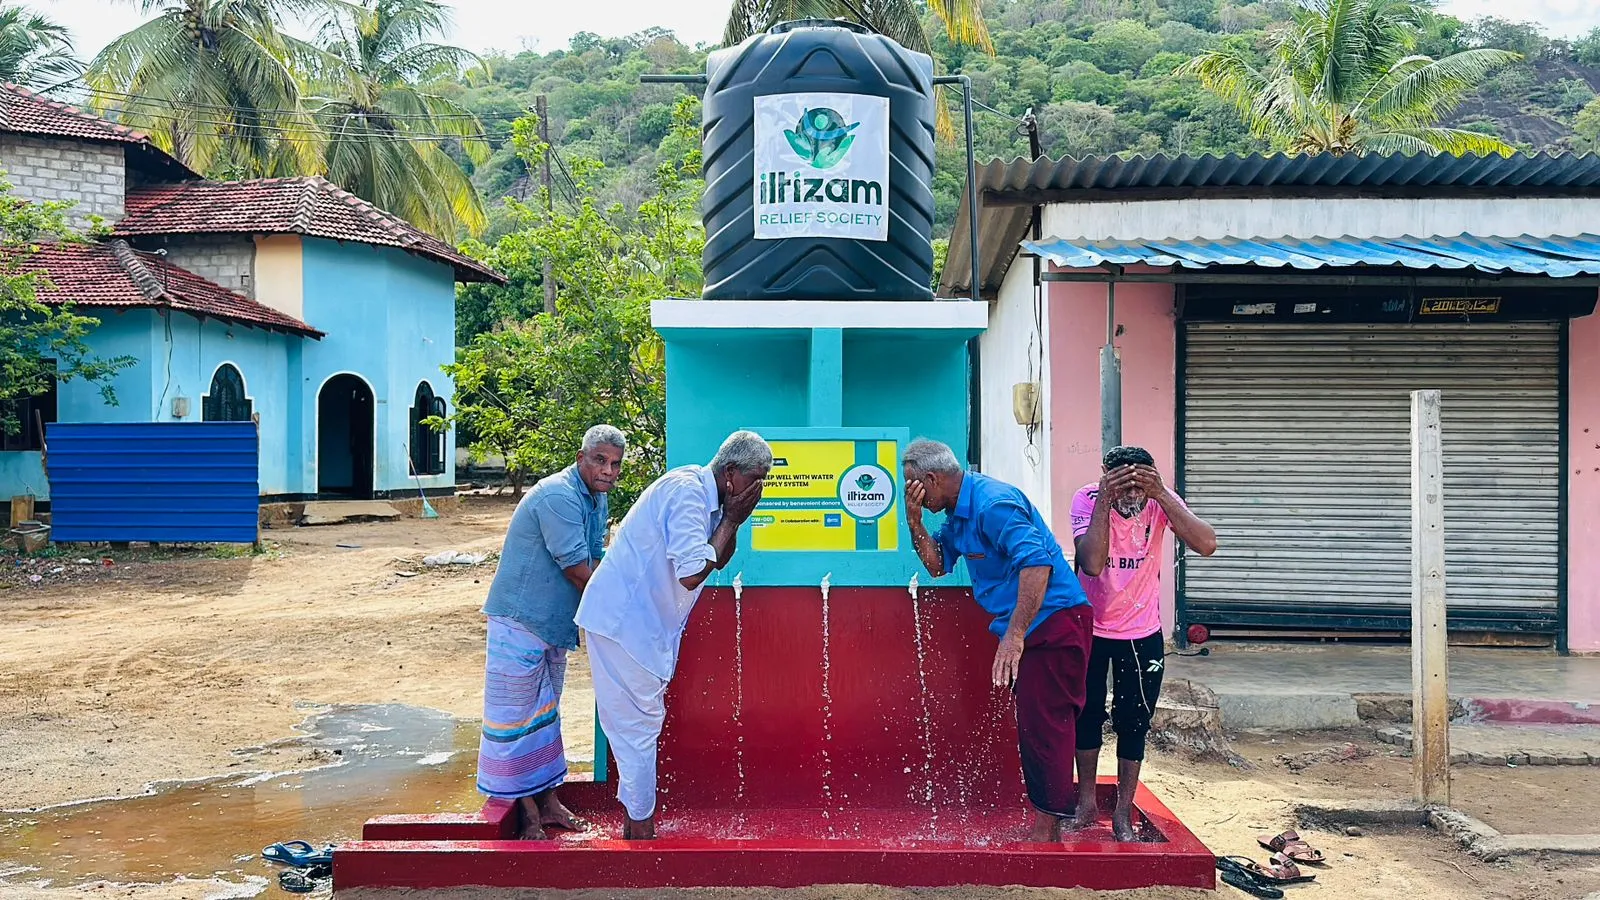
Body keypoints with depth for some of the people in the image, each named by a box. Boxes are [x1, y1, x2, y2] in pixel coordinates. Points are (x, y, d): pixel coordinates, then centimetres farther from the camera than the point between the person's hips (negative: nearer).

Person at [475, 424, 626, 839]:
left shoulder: (597, 498, 7)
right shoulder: (558, 497, -24)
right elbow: (576, 570, -24)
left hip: (554, 622, 10)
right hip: (521, 618, -10)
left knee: (545, 711, 18)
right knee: (516, 713, 1)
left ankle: (548, 801, 29)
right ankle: (527, 811, 10)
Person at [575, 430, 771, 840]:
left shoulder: (703, 494, 9)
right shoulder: (687, 491, -21)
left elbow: (719, 560, 15)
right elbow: (692, 574, -26)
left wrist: (732, 519, -2)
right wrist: (730, 519, -16)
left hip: (641, 622, 10)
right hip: (624, 622, -10)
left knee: (639, 723, 15)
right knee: (639, 724, -1)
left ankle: (636, 822, 25)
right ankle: (641, 827, 10)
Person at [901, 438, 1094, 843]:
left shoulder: (992, 502, -21)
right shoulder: (958, 513, 11)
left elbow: (1037, 563, -31)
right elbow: (937, 564, 16)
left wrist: (1014, 635, -33)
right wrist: (915, 523, 0)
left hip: (1054, 621, -11)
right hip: (1030, 628, 11)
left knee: (1044, 726, -6)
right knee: (1033, 726, 16)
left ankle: (1046, 831, 3)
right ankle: (1045, 829, 27)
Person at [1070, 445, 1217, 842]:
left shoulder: (1160, 501, -17)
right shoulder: (1087, 499, -22)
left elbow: (1207, 545, -33)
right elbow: (1091, 564, -36)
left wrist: (1161, 494, -39)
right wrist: (1104, 500, -40)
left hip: (1142, 634, 1)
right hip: (1090, 630, -1)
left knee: (1133, 724, 7)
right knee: (1087, 716, 11)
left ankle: (1122, 814, 23)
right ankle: (1087, 803, 31)